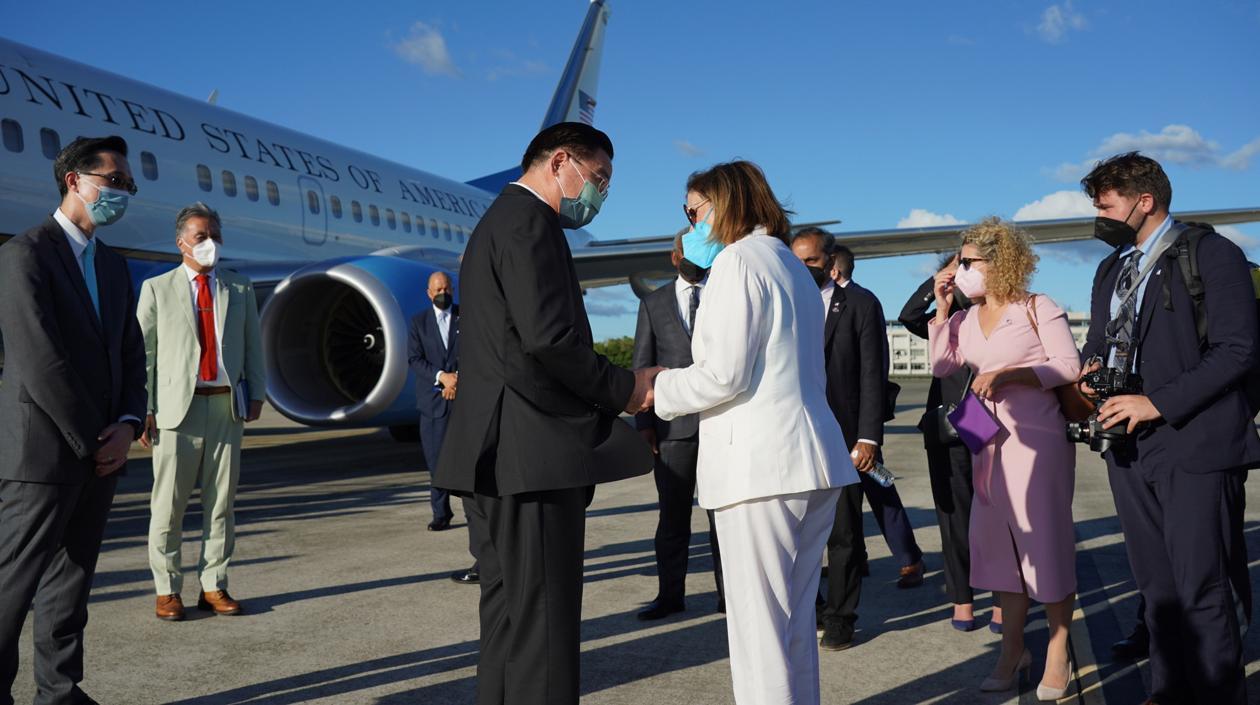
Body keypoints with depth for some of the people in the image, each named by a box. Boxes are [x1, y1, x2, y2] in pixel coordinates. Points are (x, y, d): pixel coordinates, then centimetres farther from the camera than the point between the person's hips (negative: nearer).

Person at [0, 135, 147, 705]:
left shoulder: (115, 267, 15)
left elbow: (131, 353, 13)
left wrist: (127, 425, -4)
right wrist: (93, 439, -13)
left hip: (100, 453, 7)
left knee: (71, 582, 13)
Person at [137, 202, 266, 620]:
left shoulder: (240, 289, 12)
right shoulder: (157, 289, 6)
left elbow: (253, 346, 14)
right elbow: (143, 351, 2)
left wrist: (256, 394, 5)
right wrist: (143, 409, -5)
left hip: (227, 406, 2)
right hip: (176, 406, -2)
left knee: (222, 501, 6)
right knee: (168, 504, 1)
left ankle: (214, 586, 14)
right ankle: (167, 590, 12)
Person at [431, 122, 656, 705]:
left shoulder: (498, 221, 25)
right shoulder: (529, 219, -7)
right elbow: (548, 336, -20)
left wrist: (609, 396, 14)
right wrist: (624, 389, -6)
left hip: (497, 458, 10)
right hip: (530, 457, -10)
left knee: (509, 624, 14)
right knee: (544, 634, -8)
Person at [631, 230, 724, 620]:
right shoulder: (654, 303, 11)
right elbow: (641, 365, 8)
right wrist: (644, 421, 0)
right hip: (673, 423, 1)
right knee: (672, 514, 6)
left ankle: (728, 595, 14)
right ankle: (670, 594, 16)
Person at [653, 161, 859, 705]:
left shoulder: (737, 260, -7)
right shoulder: (793, 266, 21)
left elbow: (724, 375, -16)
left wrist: (660, 389, 0)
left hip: (761, 464, -9)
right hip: (812, 458, 9)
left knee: (758, 625, -4)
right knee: (795, 620, 15)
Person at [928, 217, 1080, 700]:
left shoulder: (1038, 308, -5)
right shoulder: (966, 320, 11)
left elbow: (1069, 366, -11)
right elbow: (941, 367, 3)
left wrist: (1006, 374, -20)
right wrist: (941, 307, 1)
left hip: (1038, 439, -6)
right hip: (989, 443, 6)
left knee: (1046, 543, 0)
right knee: (1001, 544, 8)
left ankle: (1058, 653, 13)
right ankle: (1013, 650, 18)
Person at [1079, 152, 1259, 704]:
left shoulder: (1211, 254, -5)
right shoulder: (1110, 270, 17)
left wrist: (1158, 403, -18)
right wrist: (1089, 375, 1)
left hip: (1194, 446, -7)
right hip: (1130, 449, 7)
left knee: (1202, 591, -3)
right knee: (1157, 586, 14)